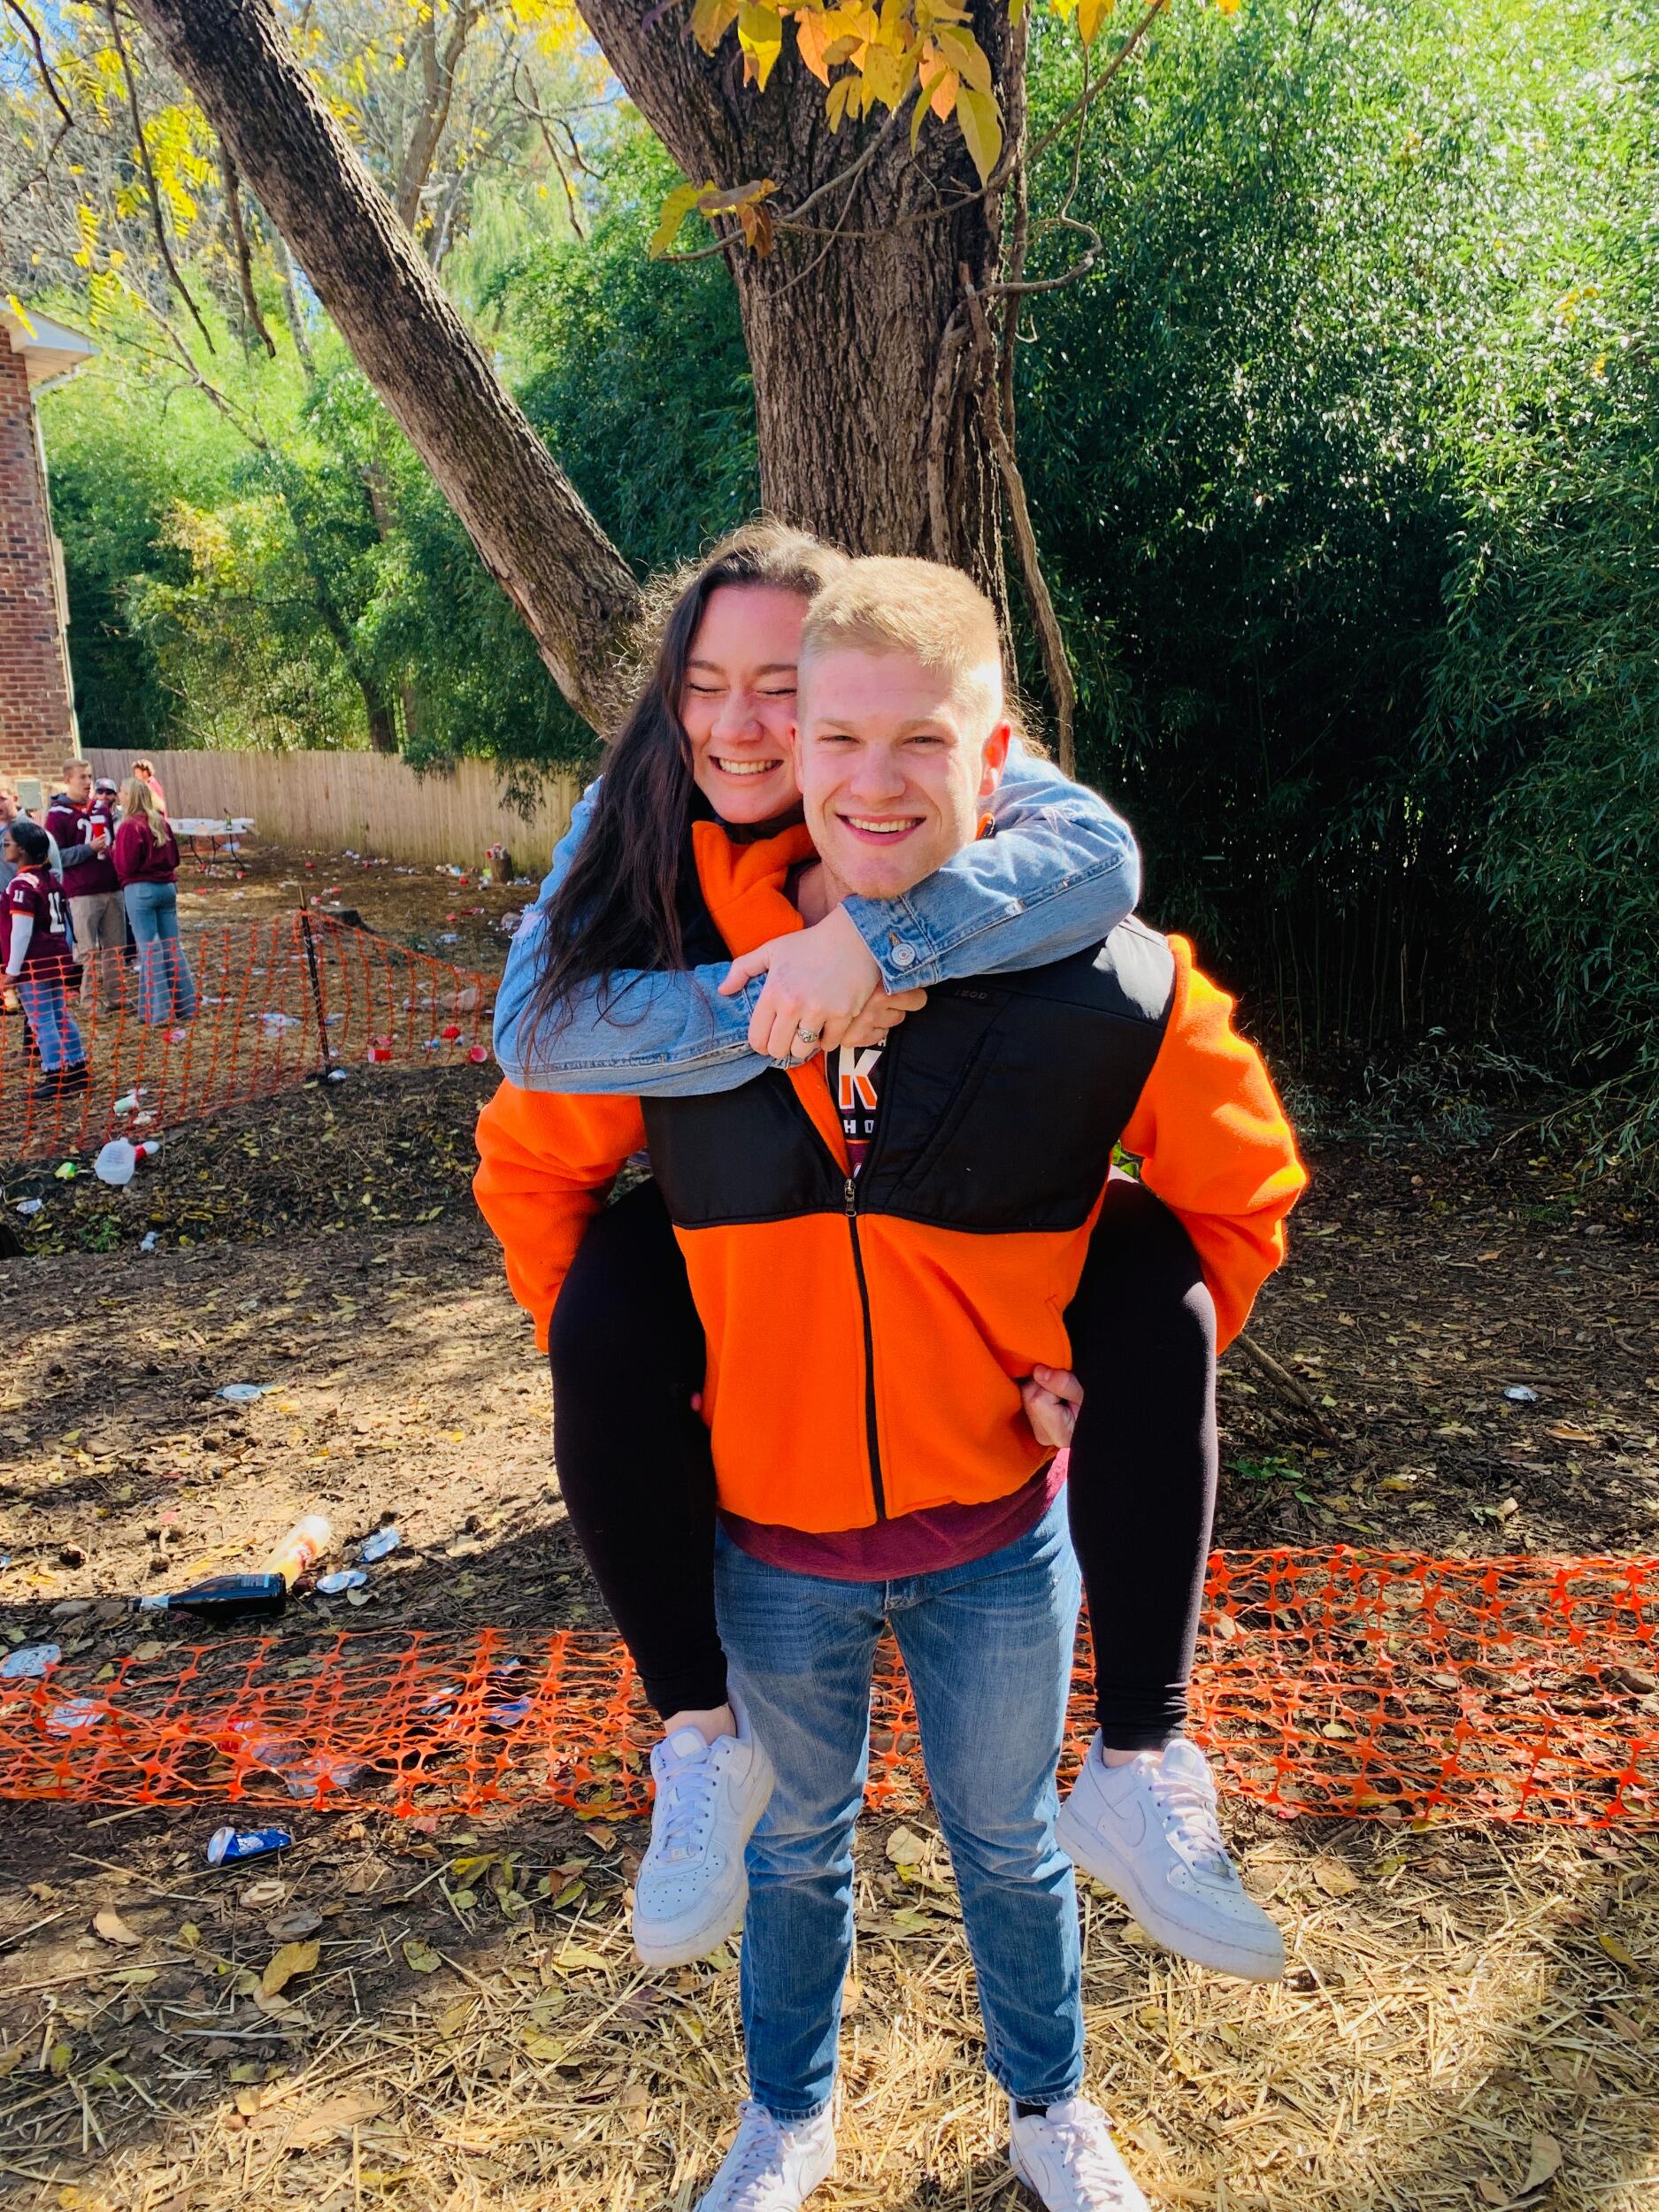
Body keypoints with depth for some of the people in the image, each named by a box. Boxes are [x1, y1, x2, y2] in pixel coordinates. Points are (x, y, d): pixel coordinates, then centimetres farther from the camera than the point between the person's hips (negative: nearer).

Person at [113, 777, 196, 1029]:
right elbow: (174, 857, 16)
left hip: (140, 890, -6)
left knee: (150, 949, -2)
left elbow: (125, 866, -13)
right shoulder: (160, 822, 9)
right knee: (172, 946, 9)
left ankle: (160, 1011, -1)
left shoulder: (130, 827, -12)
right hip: (167, 886, 6)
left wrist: (115, 852, 4)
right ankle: (184, 1005, 11)